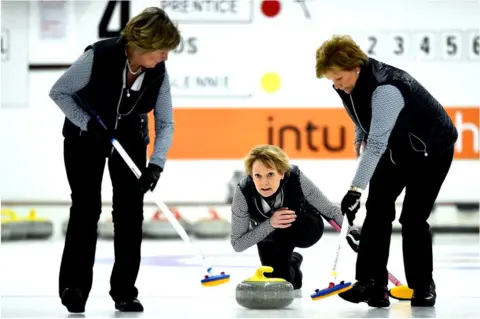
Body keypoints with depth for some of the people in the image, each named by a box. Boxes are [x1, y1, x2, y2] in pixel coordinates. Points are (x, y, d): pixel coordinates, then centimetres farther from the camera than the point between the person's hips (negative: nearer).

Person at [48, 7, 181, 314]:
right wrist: (87, 122, -27)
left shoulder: (158, 72, -19)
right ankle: (74, 286, 3)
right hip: (85, 137, -3)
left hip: (130, 139, 3)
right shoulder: (98, 57, -30)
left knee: (130, 210, -6)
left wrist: (156, 164, -26)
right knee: (87, 206, -10)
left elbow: (164, 123, -13)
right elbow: (59, 91, -17)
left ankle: (124, 289, 3)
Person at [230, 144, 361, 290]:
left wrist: (351, 232, -38)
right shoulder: (243, 191, -33)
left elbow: (330, 210, -22)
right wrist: (270, 223, -39)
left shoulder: (296, 179, -35)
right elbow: (237, 244, -26)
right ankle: (291, 261, 19)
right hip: (269, 236, 2)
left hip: (306, 228, -2)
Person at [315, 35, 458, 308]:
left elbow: (377, 144, -42)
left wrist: (356, 189, -46)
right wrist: (359, 138, 14)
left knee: (413, 217, -12)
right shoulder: (351, 81, -12)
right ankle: (372, 284, -4)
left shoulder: (385, 88, -38)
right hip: (397, 147, 8)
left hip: (432, 148, -8)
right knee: (378, 208, -4)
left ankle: (423, 287, 3)